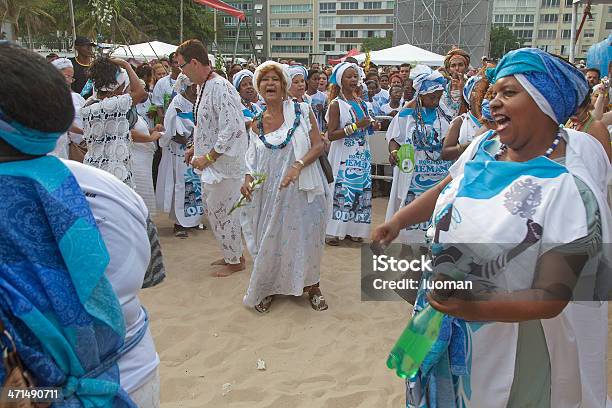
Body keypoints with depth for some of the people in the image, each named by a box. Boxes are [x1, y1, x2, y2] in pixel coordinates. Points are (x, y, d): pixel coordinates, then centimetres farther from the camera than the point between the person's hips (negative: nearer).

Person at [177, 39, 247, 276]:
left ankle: (235, 261, 19)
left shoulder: (220, 88, -20)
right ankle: (232, 253, 34)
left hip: (223, 164, -10)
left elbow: (232, 129, -26)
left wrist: (209, 157, -21)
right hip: (210, 164, 10)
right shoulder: (203, 87, 11)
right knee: (212, 208, 18)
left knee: (222, 211, 1)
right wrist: (196, 149, 14)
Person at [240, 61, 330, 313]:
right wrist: (248, 178, -10)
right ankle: (267, 289, 27)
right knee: (270, 240, 6)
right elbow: (253, 160, 10)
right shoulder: (256, 124, 7)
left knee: (307, 237, 7)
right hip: (271, 193, 2)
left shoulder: (301, 111, -2)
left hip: (303, 188, -2)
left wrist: (298, 166, -22)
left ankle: (311, 286, 28)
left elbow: (319, 145, -7)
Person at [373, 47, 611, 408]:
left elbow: (551, 299, -26)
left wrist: (477, 309, -39)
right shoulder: (487, 145, -7)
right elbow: (445, 189, 13)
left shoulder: (570, 189, -26)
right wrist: (399, 220, 8)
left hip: (504, 339, -5)